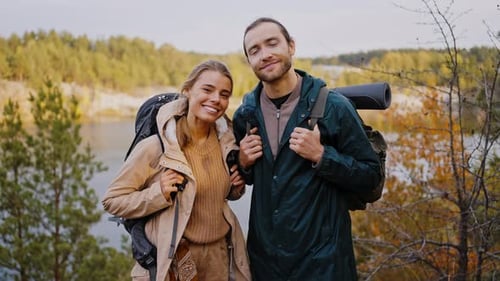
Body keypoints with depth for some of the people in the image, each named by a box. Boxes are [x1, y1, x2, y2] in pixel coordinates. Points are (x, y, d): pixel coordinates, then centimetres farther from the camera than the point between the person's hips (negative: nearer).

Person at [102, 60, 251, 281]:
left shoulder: (225, 139, -2)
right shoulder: (156, 146, -18)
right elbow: (112, 200, -12)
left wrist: (237, 187, -4)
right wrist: (159, 194, -25)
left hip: (220, 257, 5)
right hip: (173, 263, -5)